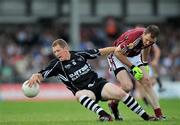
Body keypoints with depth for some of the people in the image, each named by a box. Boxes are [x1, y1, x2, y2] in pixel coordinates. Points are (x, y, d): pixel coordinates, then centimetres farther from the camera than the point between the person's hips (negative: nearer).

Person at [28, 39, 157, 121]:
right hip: (84, 90, -2)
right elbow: (42, 75, -15)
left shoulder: (79, 55, 3)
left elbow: (100, 52, 13)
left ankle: (146, 116, -12)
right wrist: (35, 76, -38)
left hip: (98, 83, 2)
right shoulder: (56, 64, -4)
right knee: (80, 95, -37)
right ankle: (104, 115, -52)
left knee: (120, 93, -19)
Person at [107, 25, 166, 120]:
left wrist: (145, 64, 18)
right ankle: (113, 106, 5)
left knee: (147, 81, -6)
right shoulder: (132, 38, -37)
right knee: (127, 86, -24)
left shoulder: (150, 38, -14)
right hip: (118, 57, -7)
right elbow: (117, 52, -26)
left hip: (134, 57, 7)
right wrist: (132, 67, -23)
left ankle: (159, 115, -5)